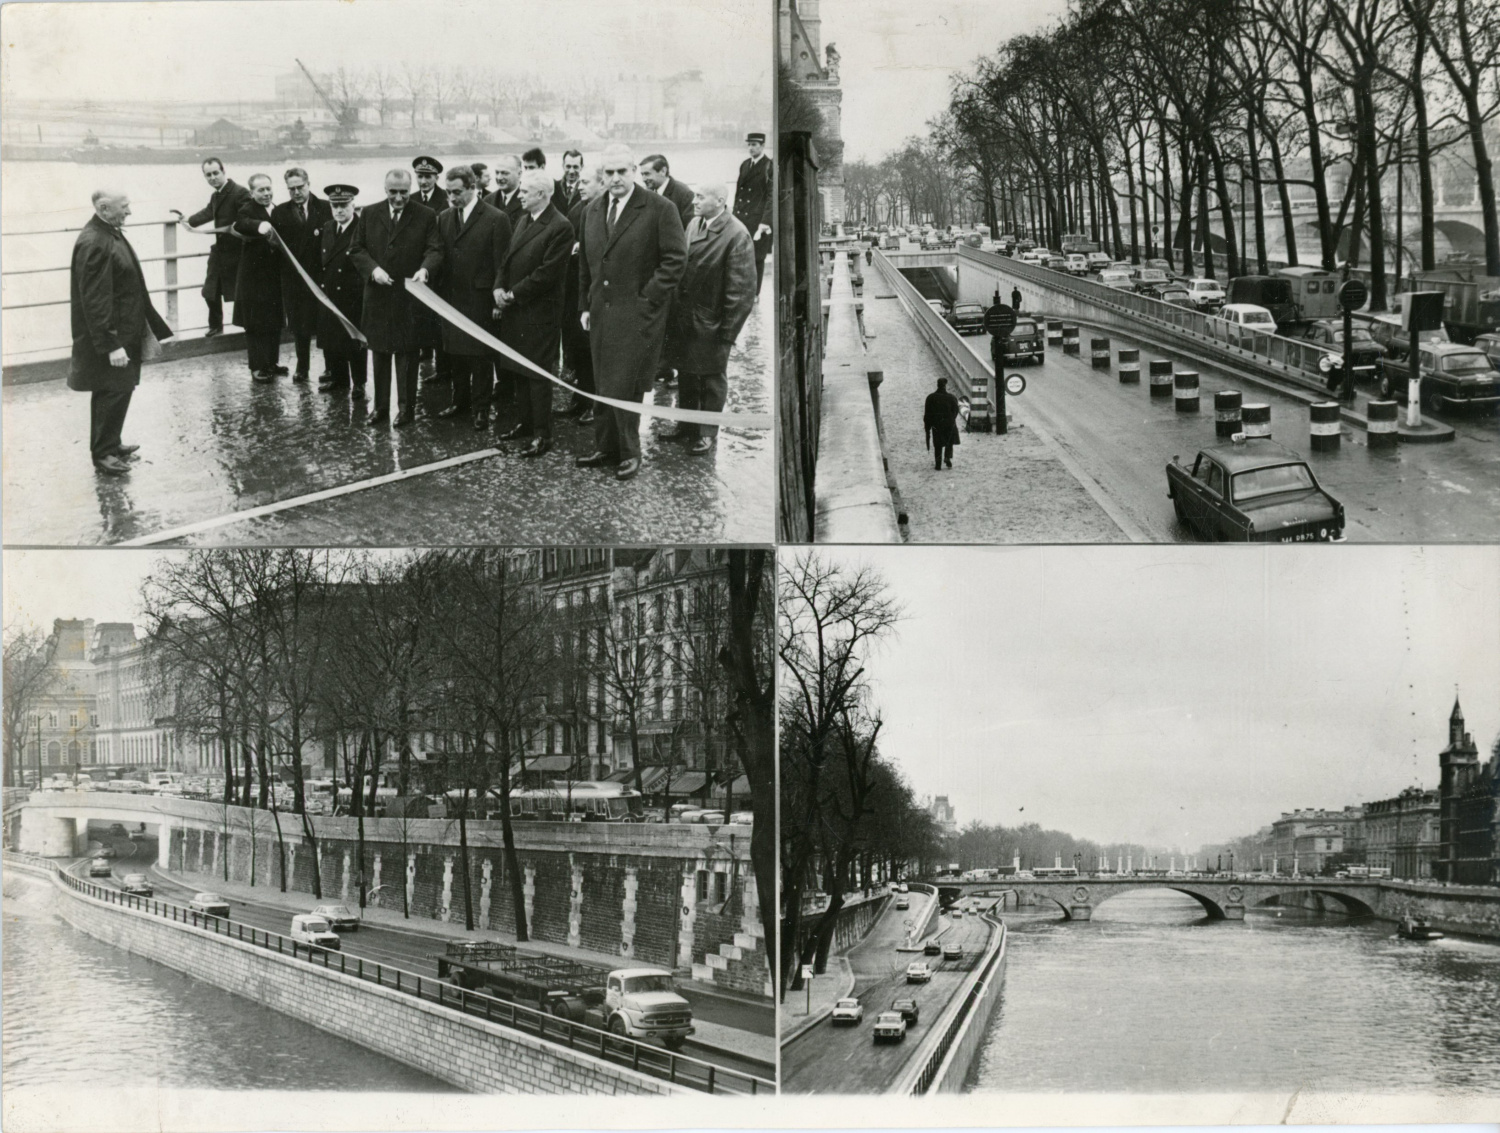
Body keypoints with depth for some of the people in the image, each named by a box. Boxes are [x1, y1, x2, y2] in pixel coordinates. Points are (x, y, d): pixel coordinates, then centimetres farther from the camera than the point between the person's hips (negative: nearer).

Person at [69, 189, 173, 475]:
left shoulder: (111, 233, 8)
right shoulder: (93, 244, -23)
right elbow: (94, 300, -25)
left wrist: (153, 322, 21)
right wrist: (111, 344, -26)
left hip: (122, 331, 10)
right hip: (109, 334, -10)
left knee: (114, 391, 17)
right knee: (115, 391, -4)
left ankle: (109, 444, 29)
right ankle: (103, 454, 5)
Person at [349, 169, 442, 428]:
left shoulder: (426, 216, -1)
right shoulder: (368, 214, 6)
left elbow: (435, 250, -5)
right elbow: (356, 249, 6)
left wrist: (424, 269, -25)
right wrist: (373, 268, -12)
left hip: (409, 296, -3)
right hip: (377, 296, 3)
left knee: (406, 353, 2)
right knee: (379, 353, 10)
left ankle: (406, 407, 10)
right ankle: (380, 406, 18)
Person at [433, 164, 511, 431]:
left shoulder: (496, 219, -8)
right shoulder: (444, 218, 10)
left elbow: (502, 263, -9)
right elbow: (439, 256, 10)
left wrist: (498, 291, -17)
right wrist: (437, 291, 1)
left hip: (480, 299, -5)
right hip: (451, 297, 5)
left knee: (480, 356, 2)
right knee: (455, 354, 12)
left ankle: (481, 408, 12)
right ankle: (460, 400, 26)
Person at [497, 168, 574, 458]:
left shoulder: (560, 227, -17)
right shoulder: (524, 219, 11)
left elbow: (546, 273, -20)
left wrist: (513, 295, -14)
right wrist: (502, 288, 4)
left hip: (539, 312, -8)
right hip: (515, 309, 8)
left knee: (538, 374, -3)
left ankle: (542, 435, 4)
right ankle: (526, 422, 29)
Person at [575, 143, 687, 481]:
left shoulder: (659, 209, -8)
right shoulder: (592, 210, 11)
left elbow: (675, 259, -9)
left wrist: (647, 298, -13)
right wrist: (585, 305, 13)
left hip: (638, 313, -6)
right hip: (601, 311, 6)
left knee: (624, 386, -5)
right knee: (604, 385, 9)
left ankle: (629, 453, 7)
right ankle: (605, 448, 17)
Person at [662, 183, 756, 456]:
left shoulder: (736, 236, -20)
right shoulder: (694, 224, 3)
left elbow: (741, 290, -19)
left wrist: (728, 332, -17)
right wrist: (674, 313, 8)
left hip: (711, 322, -7)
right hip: (683, 317, 7)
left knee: (712, 379, 10)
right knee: (685, 373, 19)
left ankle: (708, 433, 24)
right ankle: (687, 425, 35)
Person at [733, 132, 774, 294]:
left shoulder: (769, 167, -7)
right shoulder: (745, 165, 14)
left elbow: (772, 196, -12)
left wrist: (765, 221, -18)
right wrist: (735, 214, 10)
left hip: (759, 218, -6)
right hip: (741, 217, 6)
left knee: (757, 257, 0)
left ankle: (754, 294, 10)